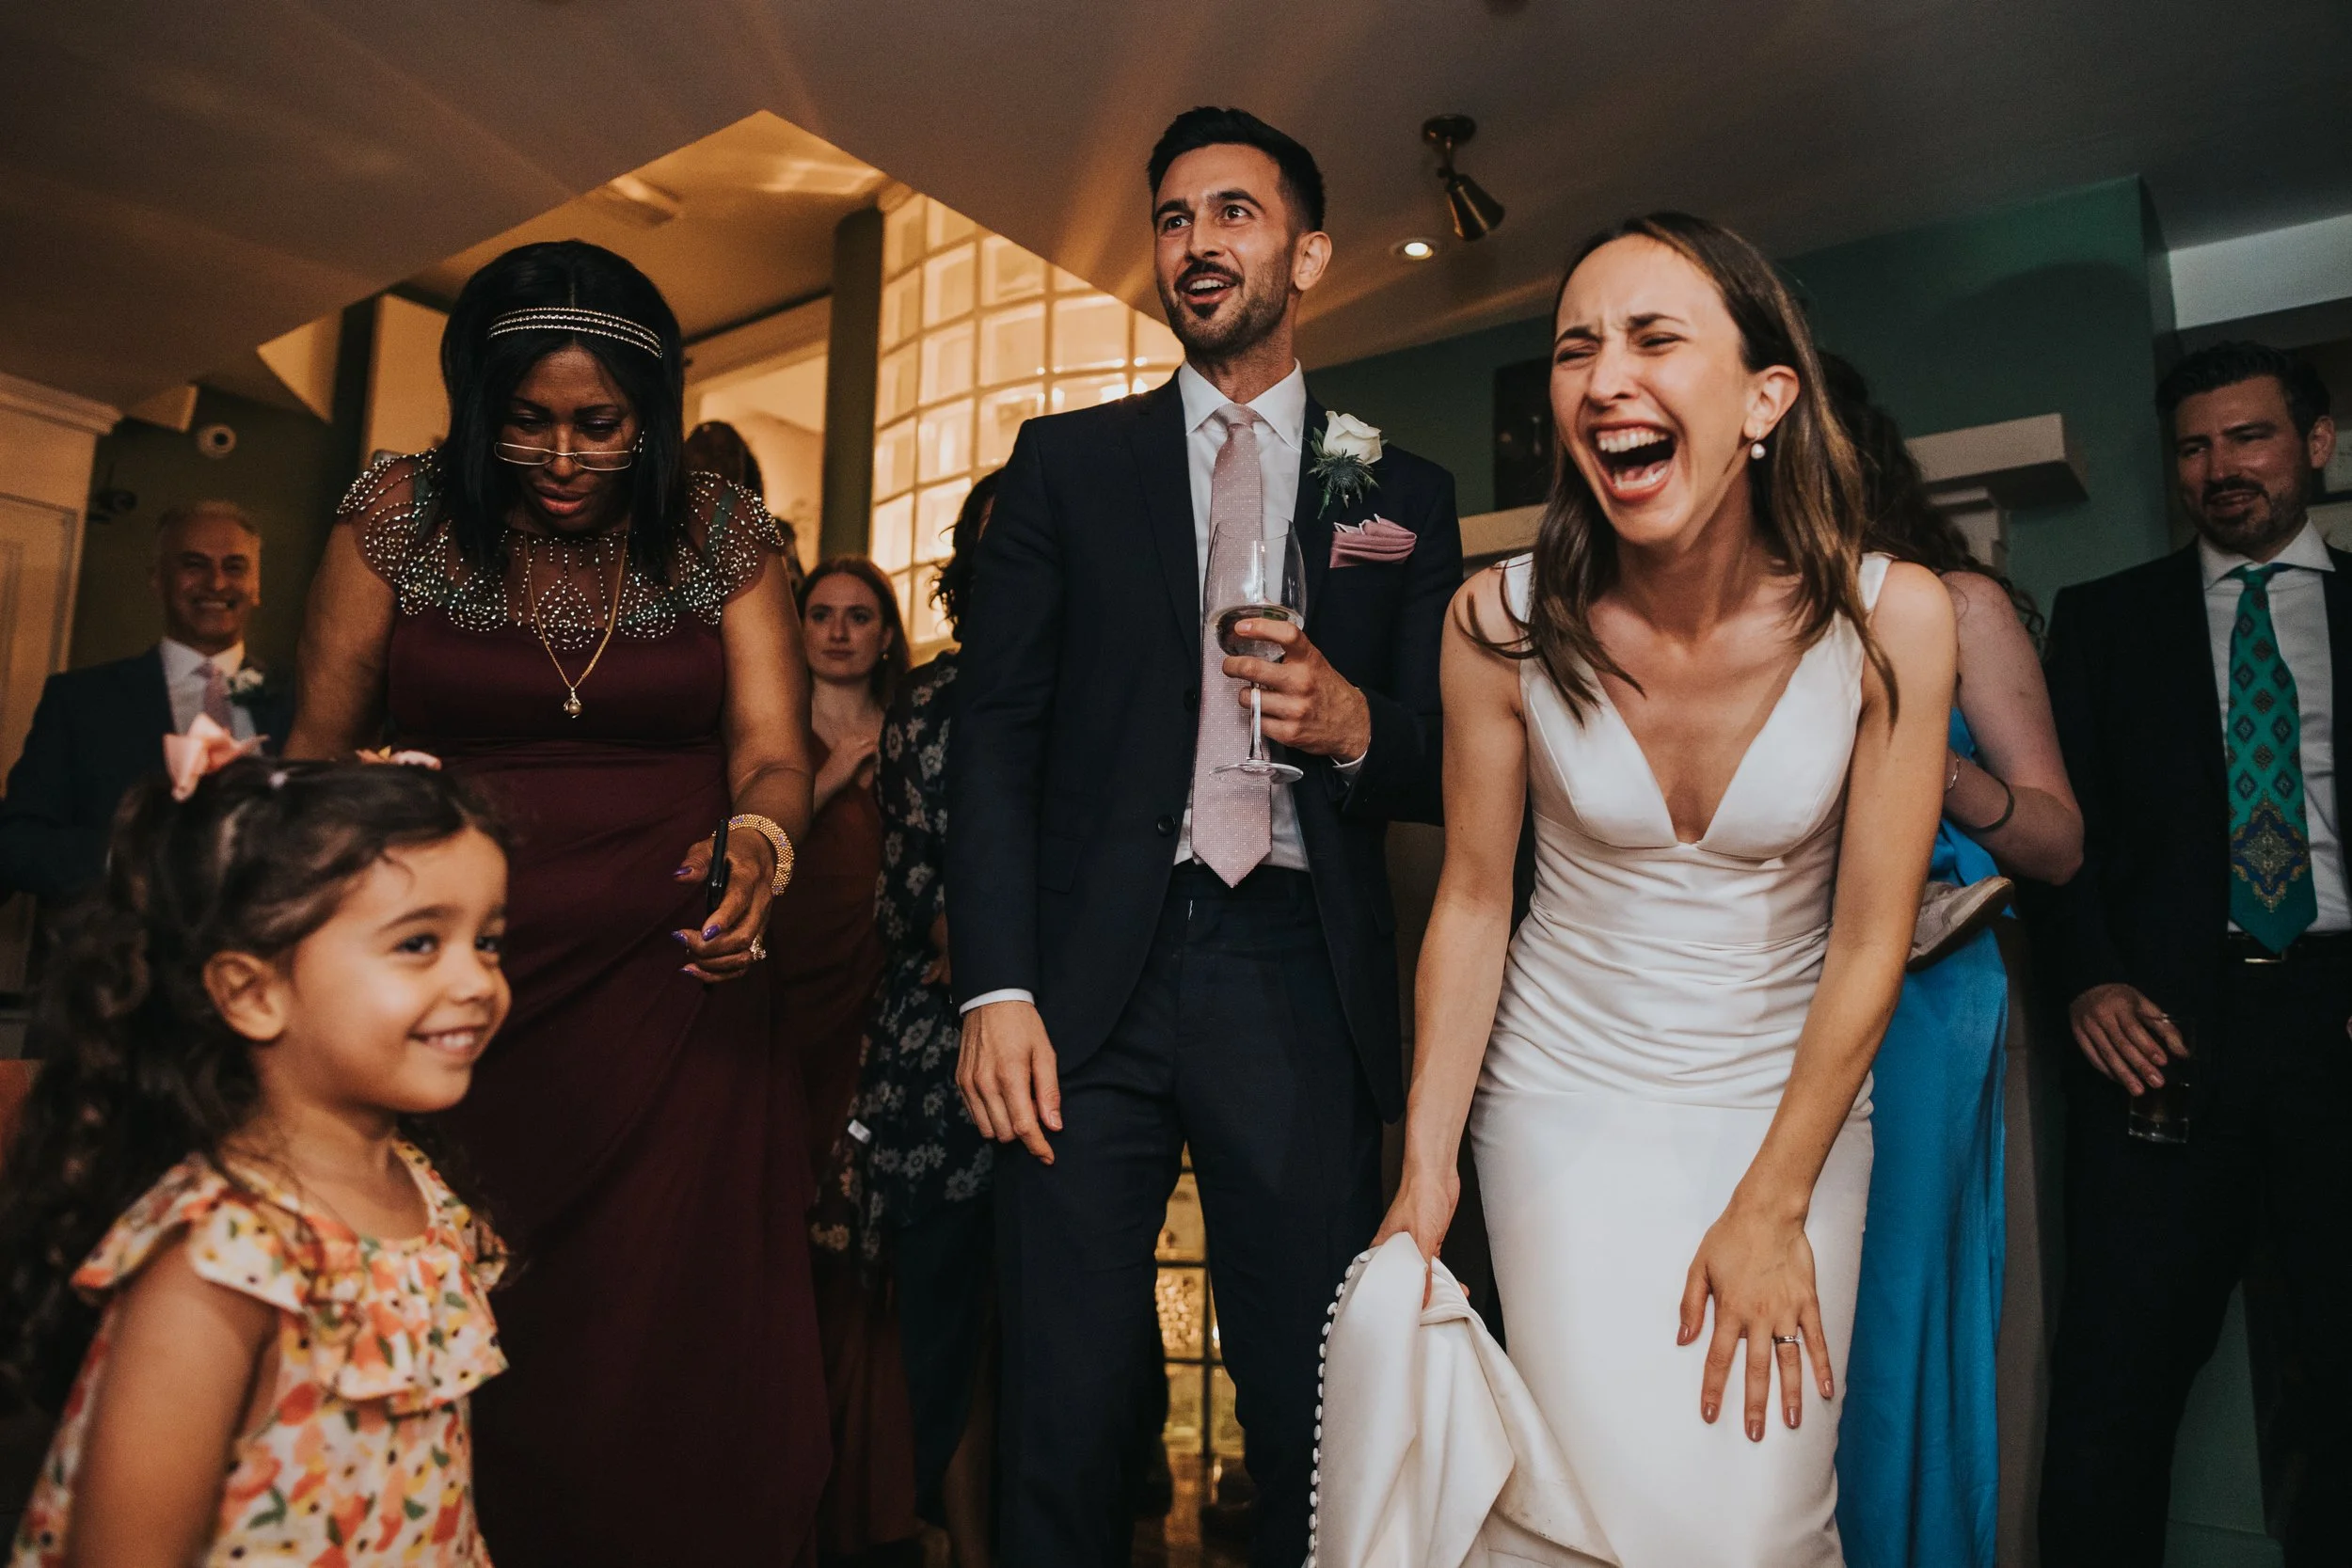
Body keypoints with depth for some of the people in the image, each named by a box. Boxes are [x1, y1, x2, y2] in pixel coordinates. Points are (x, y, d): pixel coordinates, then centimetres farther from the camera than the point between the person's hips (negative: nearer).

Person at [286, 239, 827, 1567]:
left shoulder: (723, 534, 1)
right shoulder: (402, 512, 2)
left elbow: (772, 748, -6)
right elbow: (321, 753, 4)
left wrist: (757, 836, -29)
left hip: (668, 992, 0)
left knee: (669, 1344, 4)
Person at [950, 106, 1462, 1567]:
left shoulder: (1404, 491, 11)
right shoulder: (1066, 459, 10)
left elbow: (1450, 765, 11)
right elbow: (995, 732, 3)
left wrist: (1354, 724, -12)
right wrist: (995, 988, -6)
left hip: (1301, 984, 1)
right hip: (1092, 979, 0)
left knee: (1316, 1417, 9)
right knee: (1066, 1409, 7)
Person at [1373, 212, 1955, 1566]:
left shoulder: (1887, 617, -13)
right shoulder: (1506, 624, -13)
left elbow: (1872, 937, -9)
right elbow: (1473, 900, -5)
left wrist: (1773, 1209, -7)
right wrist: (1427, 1161, -9)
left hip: (1793, 1104, 1)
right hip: (1570, 1099, 0)